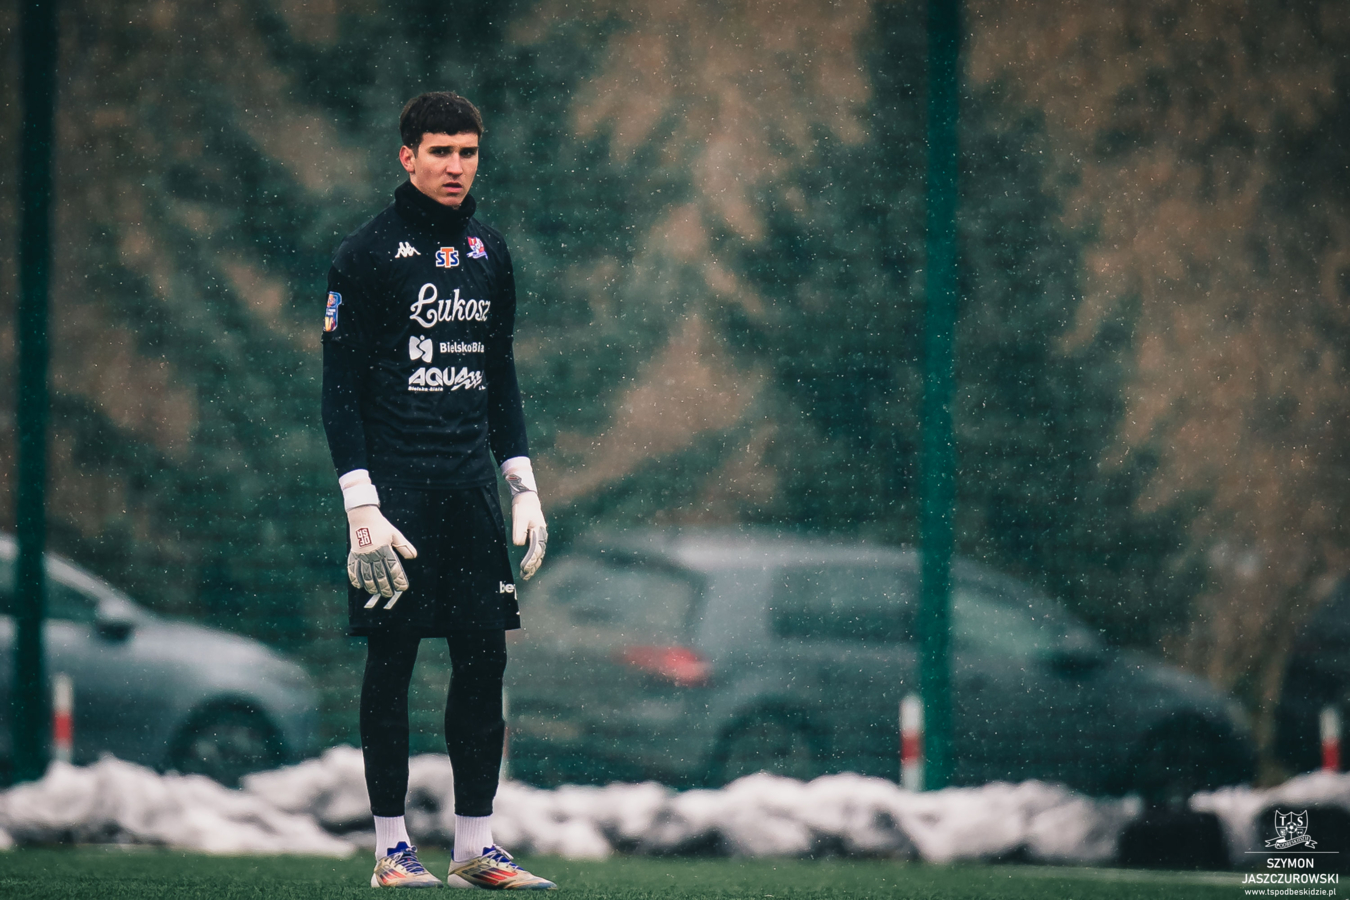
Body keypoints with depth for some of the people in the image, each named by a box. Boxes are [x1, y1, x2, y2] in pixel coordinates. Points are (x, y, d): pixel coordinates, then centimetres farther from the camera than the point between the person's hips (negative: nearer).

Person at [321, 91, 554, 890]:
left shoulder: (490, 253, 13)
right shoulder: (367, 255, -4)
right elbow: (341, 388, -6)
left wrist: (524, 486, 13)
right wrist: (361, 506, -14)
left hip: (471, 482, 5)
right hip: (396, 482, -5)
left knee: (484, 658, 2)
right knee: (392, 661, -3)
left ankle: (476, 846, 8)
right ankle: (392, 849, 2)